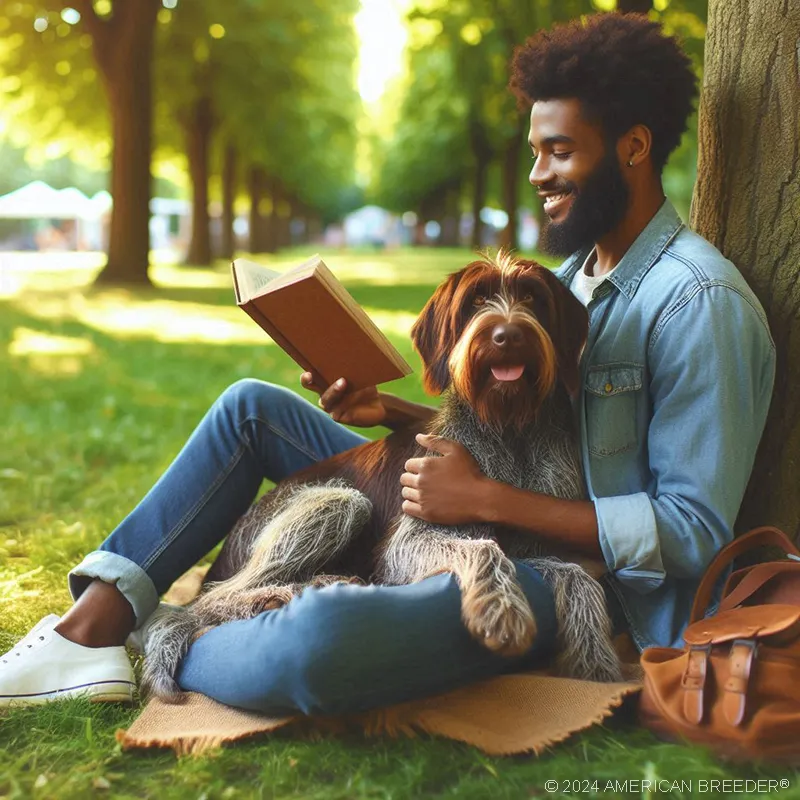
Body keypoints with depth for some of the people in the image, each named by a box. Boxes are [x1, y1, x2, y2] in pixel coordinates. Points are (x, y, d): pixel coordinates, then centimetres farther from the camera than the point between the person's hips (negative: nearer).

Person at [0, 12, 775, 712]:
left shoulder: (698, 302, -15)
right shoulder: (573, 274, 14)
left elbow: (694, 532, -20)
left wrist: (485, 497, -22)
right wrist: (392, 412, 3)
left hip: (570, 584, -9)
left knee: (318, 637, -38)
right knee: (253, 408, 7)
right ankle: (94, 624, -2)